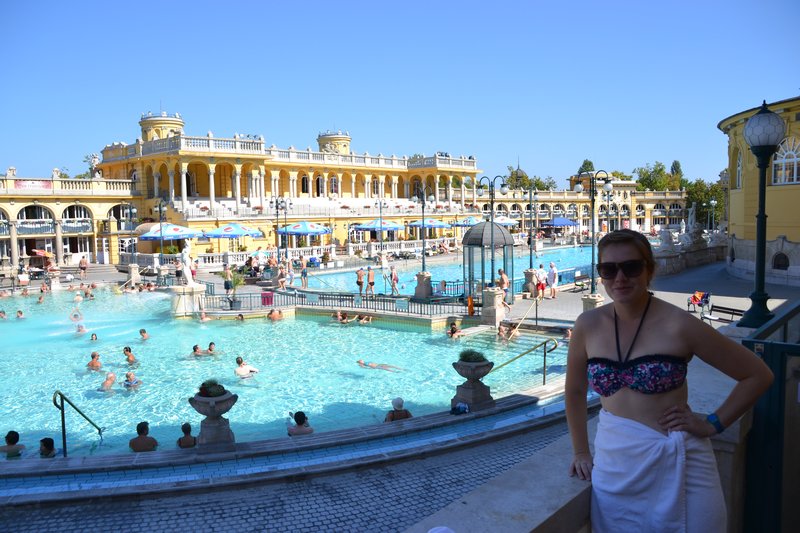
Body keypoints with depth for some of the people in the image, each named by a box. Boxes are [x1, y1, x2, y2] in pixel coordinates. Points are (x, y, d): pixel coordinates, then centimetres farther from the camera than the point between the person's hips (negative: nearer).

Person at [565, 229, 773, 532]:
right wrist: (581, 453, 11)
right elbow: (575, 391, 12)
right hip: (614, 465, 3)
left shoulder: (678, 325, -11)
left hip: (676, 464, -2)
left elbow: (758, 375, -3)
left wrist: (712, 424, -6)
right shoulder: (589, 326, -2)